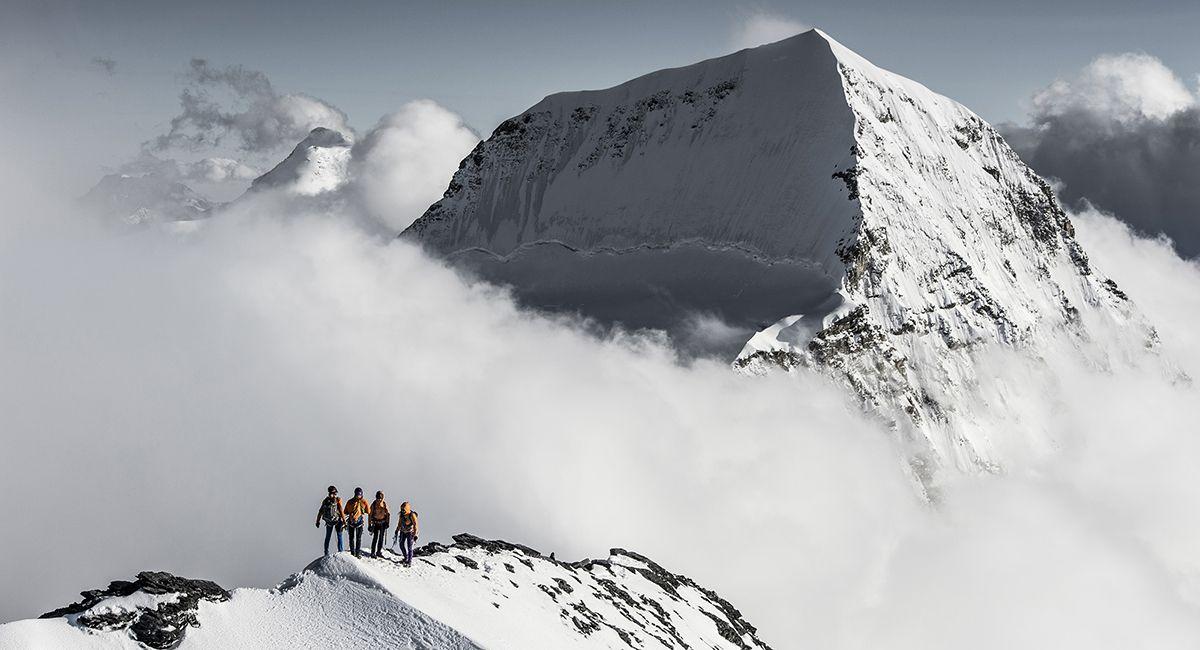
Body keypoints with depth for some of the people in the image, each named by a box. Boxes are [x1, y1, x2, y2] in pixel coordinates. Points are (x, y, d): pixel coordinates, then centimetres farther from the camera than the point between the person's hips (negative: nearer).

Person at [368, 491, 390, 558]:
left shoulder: (384, 504, -2)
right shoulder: (374, 504, -5)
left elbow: (388, 514, 6)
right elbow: (370, 514, 0)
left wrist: (388, 522, -2)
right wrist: (370, 524, -1)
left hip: (383, 522, 2)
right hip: (375, 522, -2)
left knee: (381, 537, 5)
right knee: (375, 537, -8)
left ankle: (379, 551, 14)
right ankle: (373, 552, -5)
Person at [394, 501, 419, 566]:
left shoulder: (412, 515, -24)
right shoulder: (402, 514, -5)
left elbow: (416, 525, -22)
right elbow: (400, 523, 11)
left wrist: (415, 535, -24)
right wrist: (397, 531, 15)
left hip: (410, 532, -7)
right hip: (403, 532, 7)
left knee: (409, 547, -8)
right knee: (402, 545, 14)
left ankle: (409, 562, -1)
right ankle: (406, 558, 34)